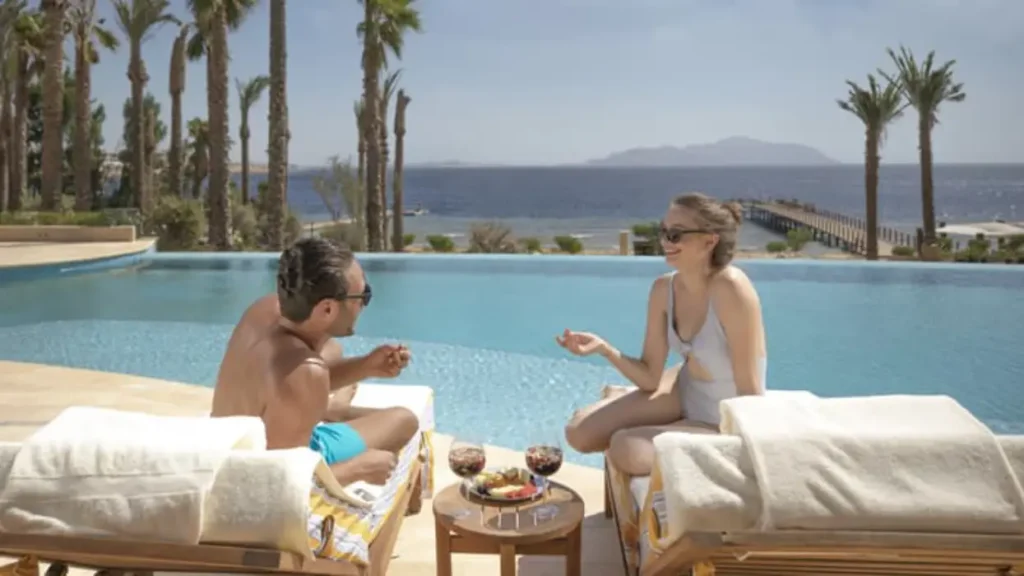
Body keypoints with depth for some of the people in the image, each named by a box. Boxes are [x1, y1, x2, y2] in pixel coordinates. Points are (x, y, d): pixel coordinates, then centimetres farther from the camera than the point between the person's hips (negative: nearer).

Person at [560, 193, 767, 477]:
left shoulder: (732, 289, -30)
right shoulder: (664, 289, -9)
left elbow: (750, 392, -24)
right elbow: (650, 379, -6)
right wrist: (604, 348, -21)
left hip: (722, 425, -7)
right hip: (682, 393, 7)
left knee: (626, 449, -25)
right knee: (580, 433, 2)